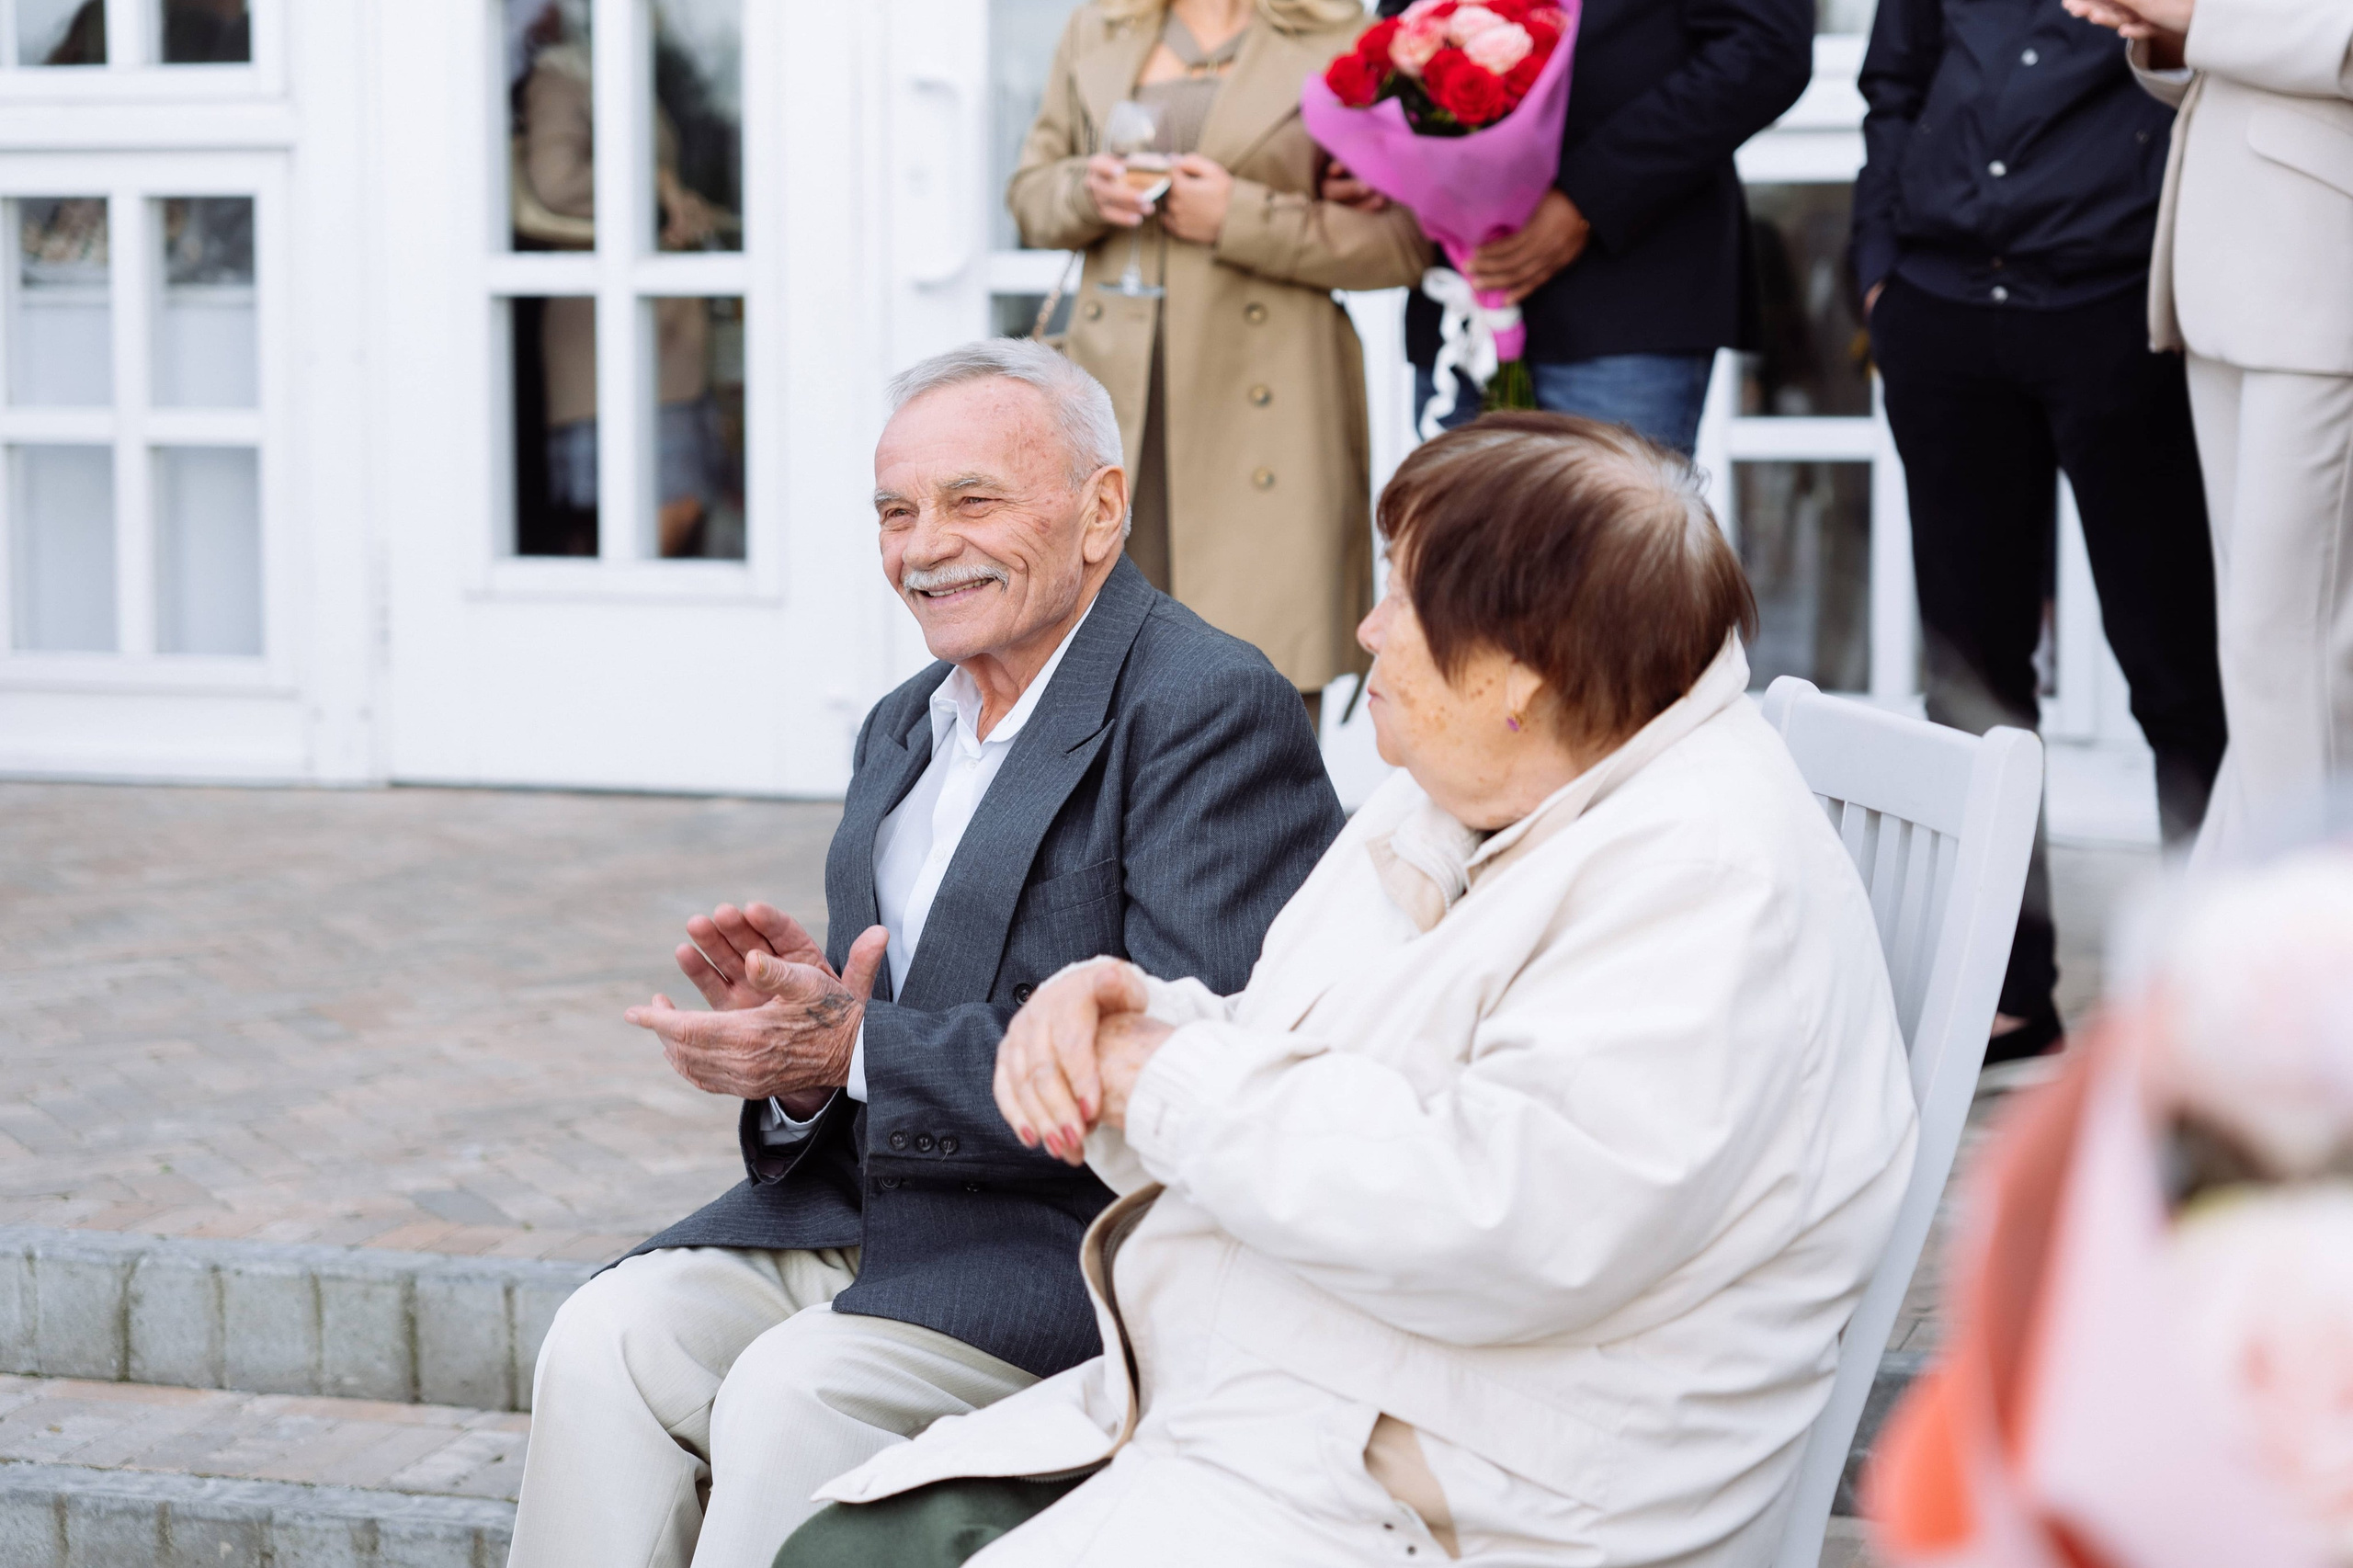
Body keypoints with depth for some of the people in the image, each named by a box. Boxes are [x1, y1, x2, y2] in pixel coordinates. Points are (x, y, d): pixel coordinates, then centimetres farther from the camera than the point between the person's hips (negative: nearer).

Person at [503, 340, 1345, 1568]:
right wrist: (794, 1014, -8)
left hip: (1087, 1235, -8)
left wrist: (855, 1051, -19)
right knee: (606, 1341, -14)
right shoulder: (901, 730, 18)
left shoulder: (1211, 709, -12)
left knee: (796, 1389, -27)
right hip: (871, 1206, 8)